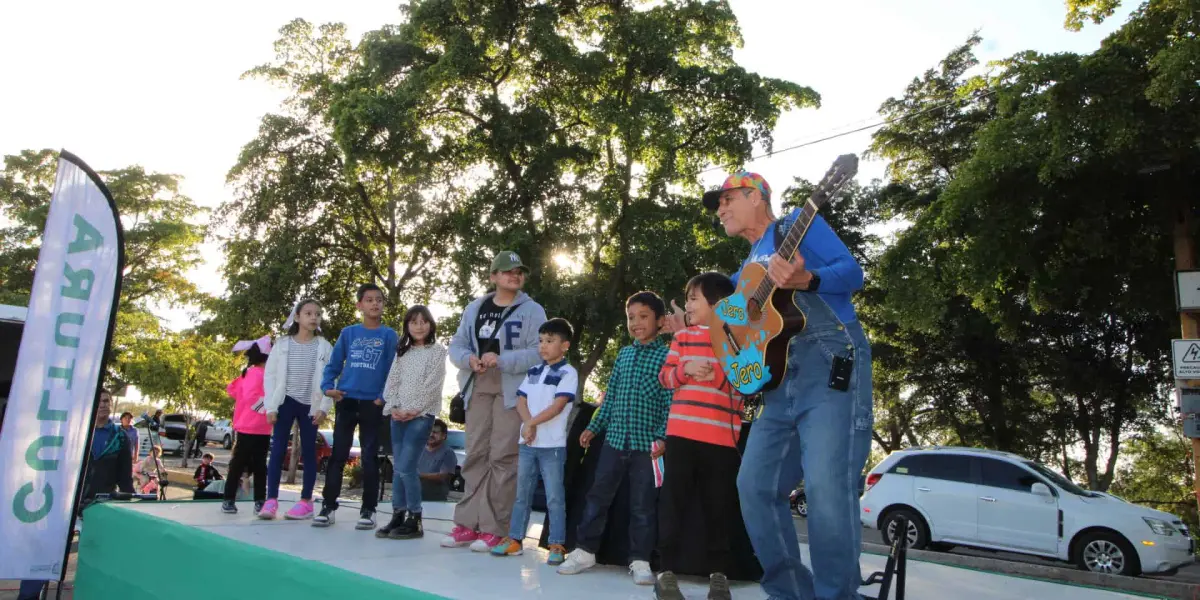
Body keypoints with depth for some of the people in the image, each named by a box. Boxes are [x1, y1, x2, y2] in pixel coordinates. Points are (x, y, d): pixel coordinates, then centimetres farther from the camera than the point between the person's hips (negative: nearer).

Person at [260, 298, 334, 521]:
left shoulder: (324, 347, 1)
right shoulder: (282, 344, 2)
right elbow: (270, 376, 3)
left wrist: (324, 407, -8)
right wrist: (271, 407, -4)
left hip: (310, 405, 0)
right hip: (286, 402, 0)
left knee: (308, 452, 5)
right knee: (277, 450, -4)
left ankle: (306, 501, 10)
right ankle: (271, 500, -1)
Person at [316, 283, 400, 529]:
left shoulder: (389, 335, 2)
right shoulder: (348, 333, 8)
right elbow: (334, 364, 10)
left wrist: (384, 397, -11)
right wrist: (327, 386, -6)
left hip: (372, 404, -2)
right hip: (346, 401, 2)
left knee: (370, 457, 3)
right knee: (338, 455, 3)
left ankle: (368, 510, 9)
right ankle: (328, 506, 10)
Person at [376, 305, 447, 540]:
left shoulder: (437, 351, 1)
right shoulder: (402, 352, 17)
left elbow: (432, 385, -8)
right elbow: (392, 382, 10)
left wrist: (413, 411, -13)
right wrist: (393, 408, -5)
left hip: (421, 415, -5)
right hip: (398, 415, 6)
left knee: (406, 468, -11)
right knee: (398, 468, 5)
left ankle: (415, 520, -3)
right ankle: (398, 516, 11)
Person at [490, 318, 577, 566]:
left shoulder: (568, 373, -7)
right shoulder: (533, 372, 14)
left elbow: (558, 406, -16)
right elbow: (521, 400, 8)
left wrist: (532, 423, -14)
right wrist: (527, 424, -10)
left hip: (553, 445, -6)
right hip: (527, 443, 6)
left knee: (554, 497, -1)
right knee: (522, 494, 13)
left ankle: (557, 545, 4)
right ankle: (514, 539, 21)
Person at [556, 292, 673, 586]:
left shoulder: (667, 356, -4)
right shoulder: (623, 354, 11)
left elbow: (670, 402, -8)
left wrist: (663, 437, -16)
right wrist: (593, 427, 15)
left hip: (647, 442, -5)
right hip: (615, 438, 5)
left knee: (642, 504, 4)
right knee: (598, 496, 10)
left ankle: (640, 560, 16)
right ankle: (585, 550, 21)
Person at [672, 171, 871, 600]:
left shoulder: (796, 224, 5)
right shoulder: (748, 267, 25)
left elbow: (853, 272, -7)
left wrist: (805, 280, -25)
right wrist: (692, 330, 18)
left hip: (833, 366, -8)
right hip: (783, 380, 8)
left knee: (826, 489, -19)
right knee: (755, 486, 3)